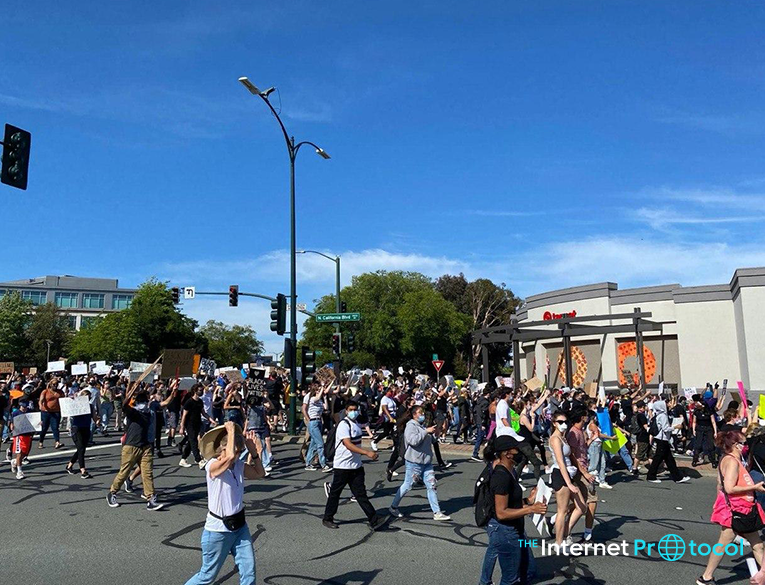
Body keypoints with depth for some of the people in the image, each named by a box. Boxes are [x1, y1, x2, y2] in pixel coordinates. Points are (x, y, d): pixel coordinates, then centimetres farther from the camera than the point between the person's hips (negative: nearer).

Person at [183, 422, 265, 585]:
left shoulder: (239, 466, -2)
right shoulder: (213, 466, -22)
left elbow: (260, 474, 12)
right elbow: (230, 457, -43)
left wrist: (253, 452, -2)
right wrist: (231, 431, -31)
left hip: (240, 526, 6)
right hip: (218, 531, -6)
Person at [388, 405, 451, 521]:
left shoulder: (422, 426, 16)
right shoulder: (411, 426, -11)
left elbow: (431, 441, 25)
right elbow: (413, 440, -28)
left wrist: (434, 434, 4)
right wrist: (426, 431, -25)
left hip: (426, 462, 8)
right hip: (414, 463, -8)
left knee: (431, 486, 4)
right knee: (407, 486, 2)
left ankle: (437, 512, 9)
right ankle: (393, 507, 19)